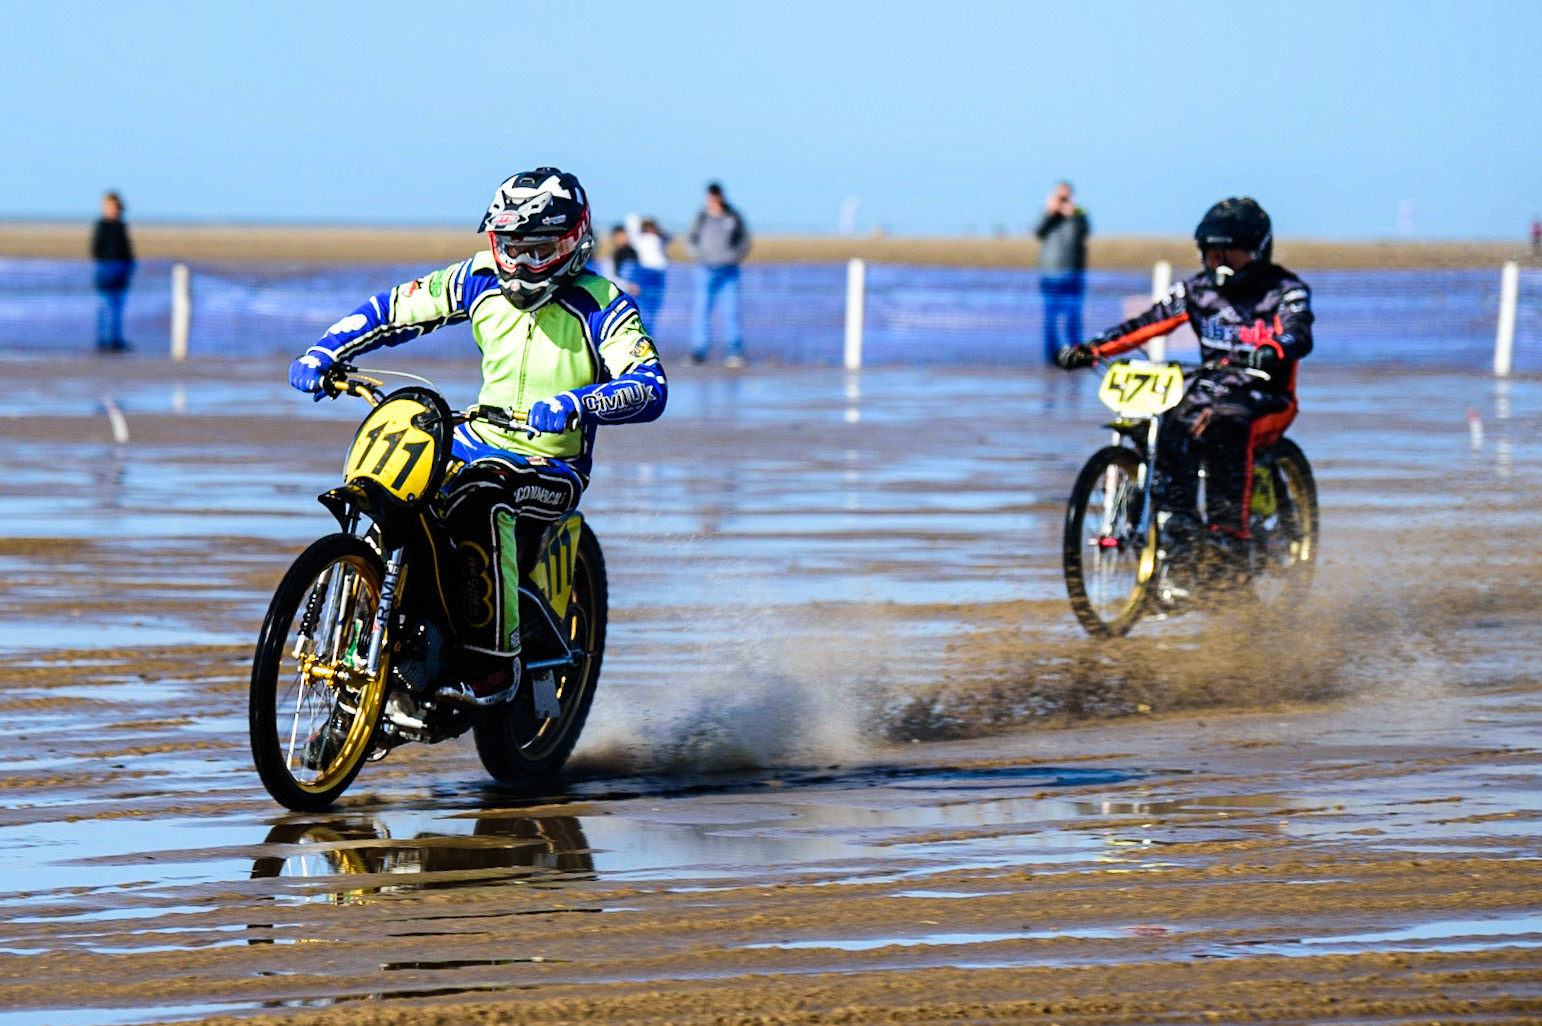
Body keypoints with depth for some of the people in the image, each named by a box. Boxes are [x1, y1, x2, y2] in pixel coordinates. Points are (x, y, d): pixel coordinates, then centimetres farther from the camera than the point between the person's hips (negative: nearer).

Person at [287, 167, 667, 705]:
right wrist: (322, 354, -5)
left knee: (477, 497, -36)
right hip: (480, 440, 6)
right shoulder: (483, 280, 2)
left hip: (553, 467, -6)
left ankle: (493, 661, -33)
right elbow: (394, 308, 9)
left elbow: (651, 388, -27)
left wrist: (575, 403, -45)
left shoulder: (600, 306, -13)